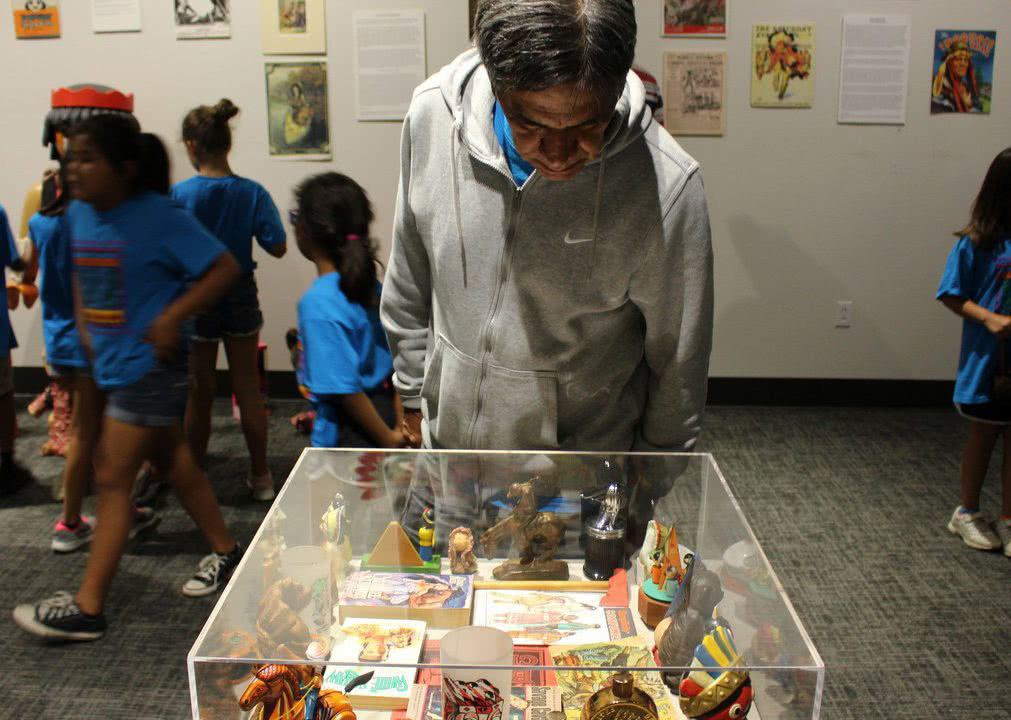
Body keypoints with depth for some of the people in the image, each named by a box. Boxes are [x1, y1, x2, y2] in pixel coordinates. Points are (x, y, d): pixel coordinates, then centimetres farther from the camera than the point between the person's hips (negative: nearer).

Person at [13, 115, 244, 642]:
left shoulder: (159, 217, -18)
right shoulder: (78, 214, 4)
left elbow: (224, 268, -17)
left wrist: (172, 317, -23)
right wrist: (83, 321, 7)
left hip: (148, 366, -8)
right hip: (111, 362, 8)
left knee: (112, 478, -4)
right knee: (172, 459, 18)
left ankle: (86, 608, 7)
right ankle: (225, 553, 35)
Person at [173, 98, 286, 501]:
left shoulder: (179, 195, -13)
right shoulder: (252, 192, -9)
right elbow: (277, 247, -9)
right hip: (240, 299, 1)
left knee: (199, 394, 11)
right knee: (248, 389, 12)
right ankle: (261, 476, 20)